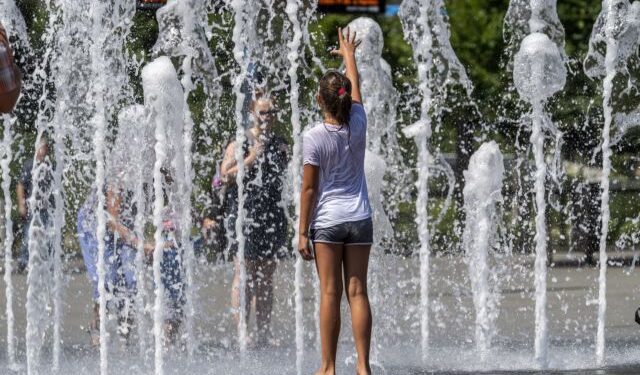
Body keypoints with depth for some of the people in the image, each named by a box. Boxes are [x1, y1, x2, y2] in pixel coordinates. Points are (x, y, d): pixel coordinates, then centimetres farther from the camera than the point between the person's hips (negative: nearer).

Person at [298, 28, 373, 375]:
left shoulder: (314, 137, -11)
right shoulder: (357, 125, -2)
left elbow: (309, 188, -8)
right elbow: (356, 88, 19)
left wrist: (303, 232, -3)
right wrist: (349, 55, 37)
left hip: (327, 221, -3)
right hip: (360, 219, 3)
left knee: (330, 294, 0)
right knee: (357, 292, 3)